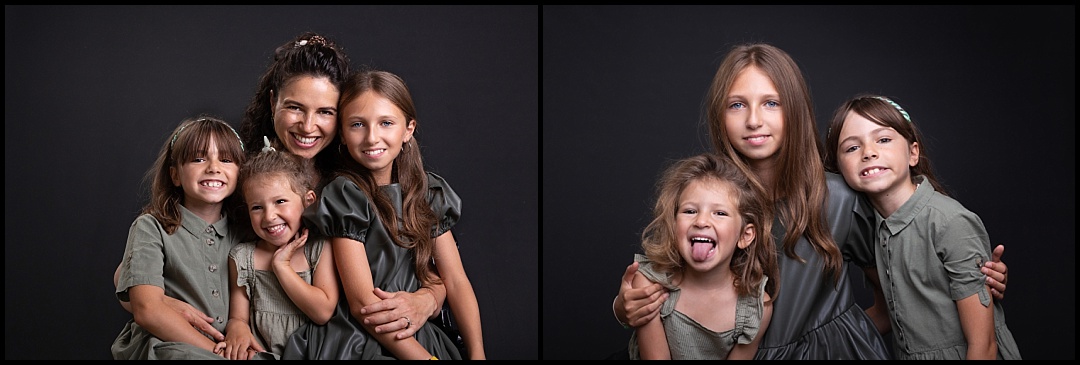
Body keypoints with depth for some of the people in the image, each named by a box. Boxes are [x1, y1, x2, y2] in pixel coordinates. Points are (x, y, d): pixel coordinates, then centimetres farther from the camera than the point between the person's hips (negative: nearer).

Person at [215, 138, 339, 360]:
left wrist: (281, 265, -7)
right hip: (261, 353, 2)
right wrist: (236, 328, -18)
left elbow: (324, 312, -8)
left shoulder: (321, 248, 1)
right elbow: (239, 317, 6)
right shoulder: (242, 257, 8)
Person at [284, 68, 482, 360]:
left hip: (419, 337, 5)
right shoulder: (345, 196, -7)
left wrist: (478, 354, -6)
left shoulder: (430, 193, 9)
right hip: (359, 340, -4)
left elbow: (456, 282, 7)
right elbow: (362, 302, -12)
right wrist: (424, 357, -17)